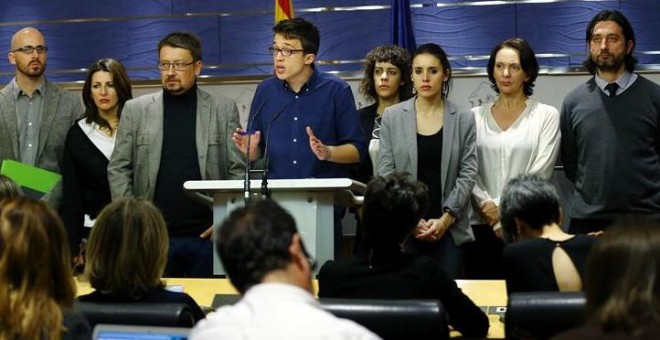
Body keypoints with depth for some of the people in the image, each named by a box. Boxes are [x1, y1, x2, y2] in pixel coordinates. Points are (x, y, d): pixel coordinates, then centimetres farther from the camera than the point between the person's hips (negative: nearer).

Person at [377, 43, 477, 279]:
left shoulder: (464, 120, 6)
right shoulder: (392, 116, 6)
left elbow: (467, 174, 1)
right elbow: (385, 172, 2)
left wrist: (446, 219, -9)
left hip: (448, 227, 0)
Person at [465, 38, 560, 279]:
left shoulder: (546, 116, 2)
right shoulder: (476, 116, 10)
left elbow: (539, 173, -5)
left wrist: (503, 210, -9)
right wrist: (489, 209, -9)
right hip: (481, 226, 2)